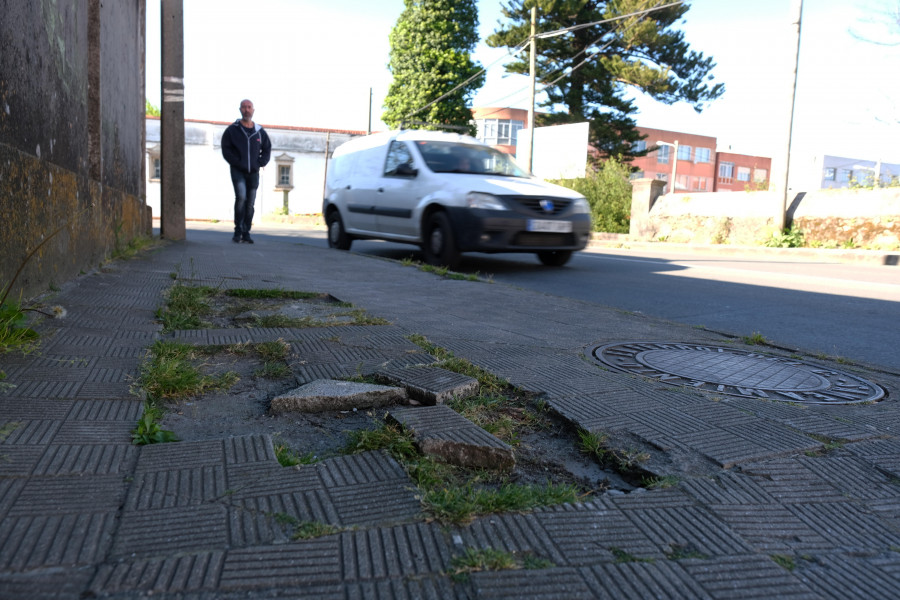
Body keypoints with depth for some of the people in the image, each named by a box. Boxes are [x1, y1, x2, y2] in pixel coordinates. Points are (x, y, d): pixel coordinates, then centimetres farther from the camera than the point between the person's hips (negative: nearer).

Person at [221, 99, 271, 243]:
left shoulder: (260, 131, 10)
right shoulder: (232, 130, 1)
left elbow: (267, 149, 17)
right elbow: (226, 150, 0)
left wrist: (260, 163, 2)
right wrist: (237, 163, -10)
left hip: (253, 172, 3)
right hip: (238, 171, -3)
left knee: (250, 203, 4)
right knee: (241, 197, -21)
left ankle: (246, 233, 12)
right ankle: (238, 230, -11)